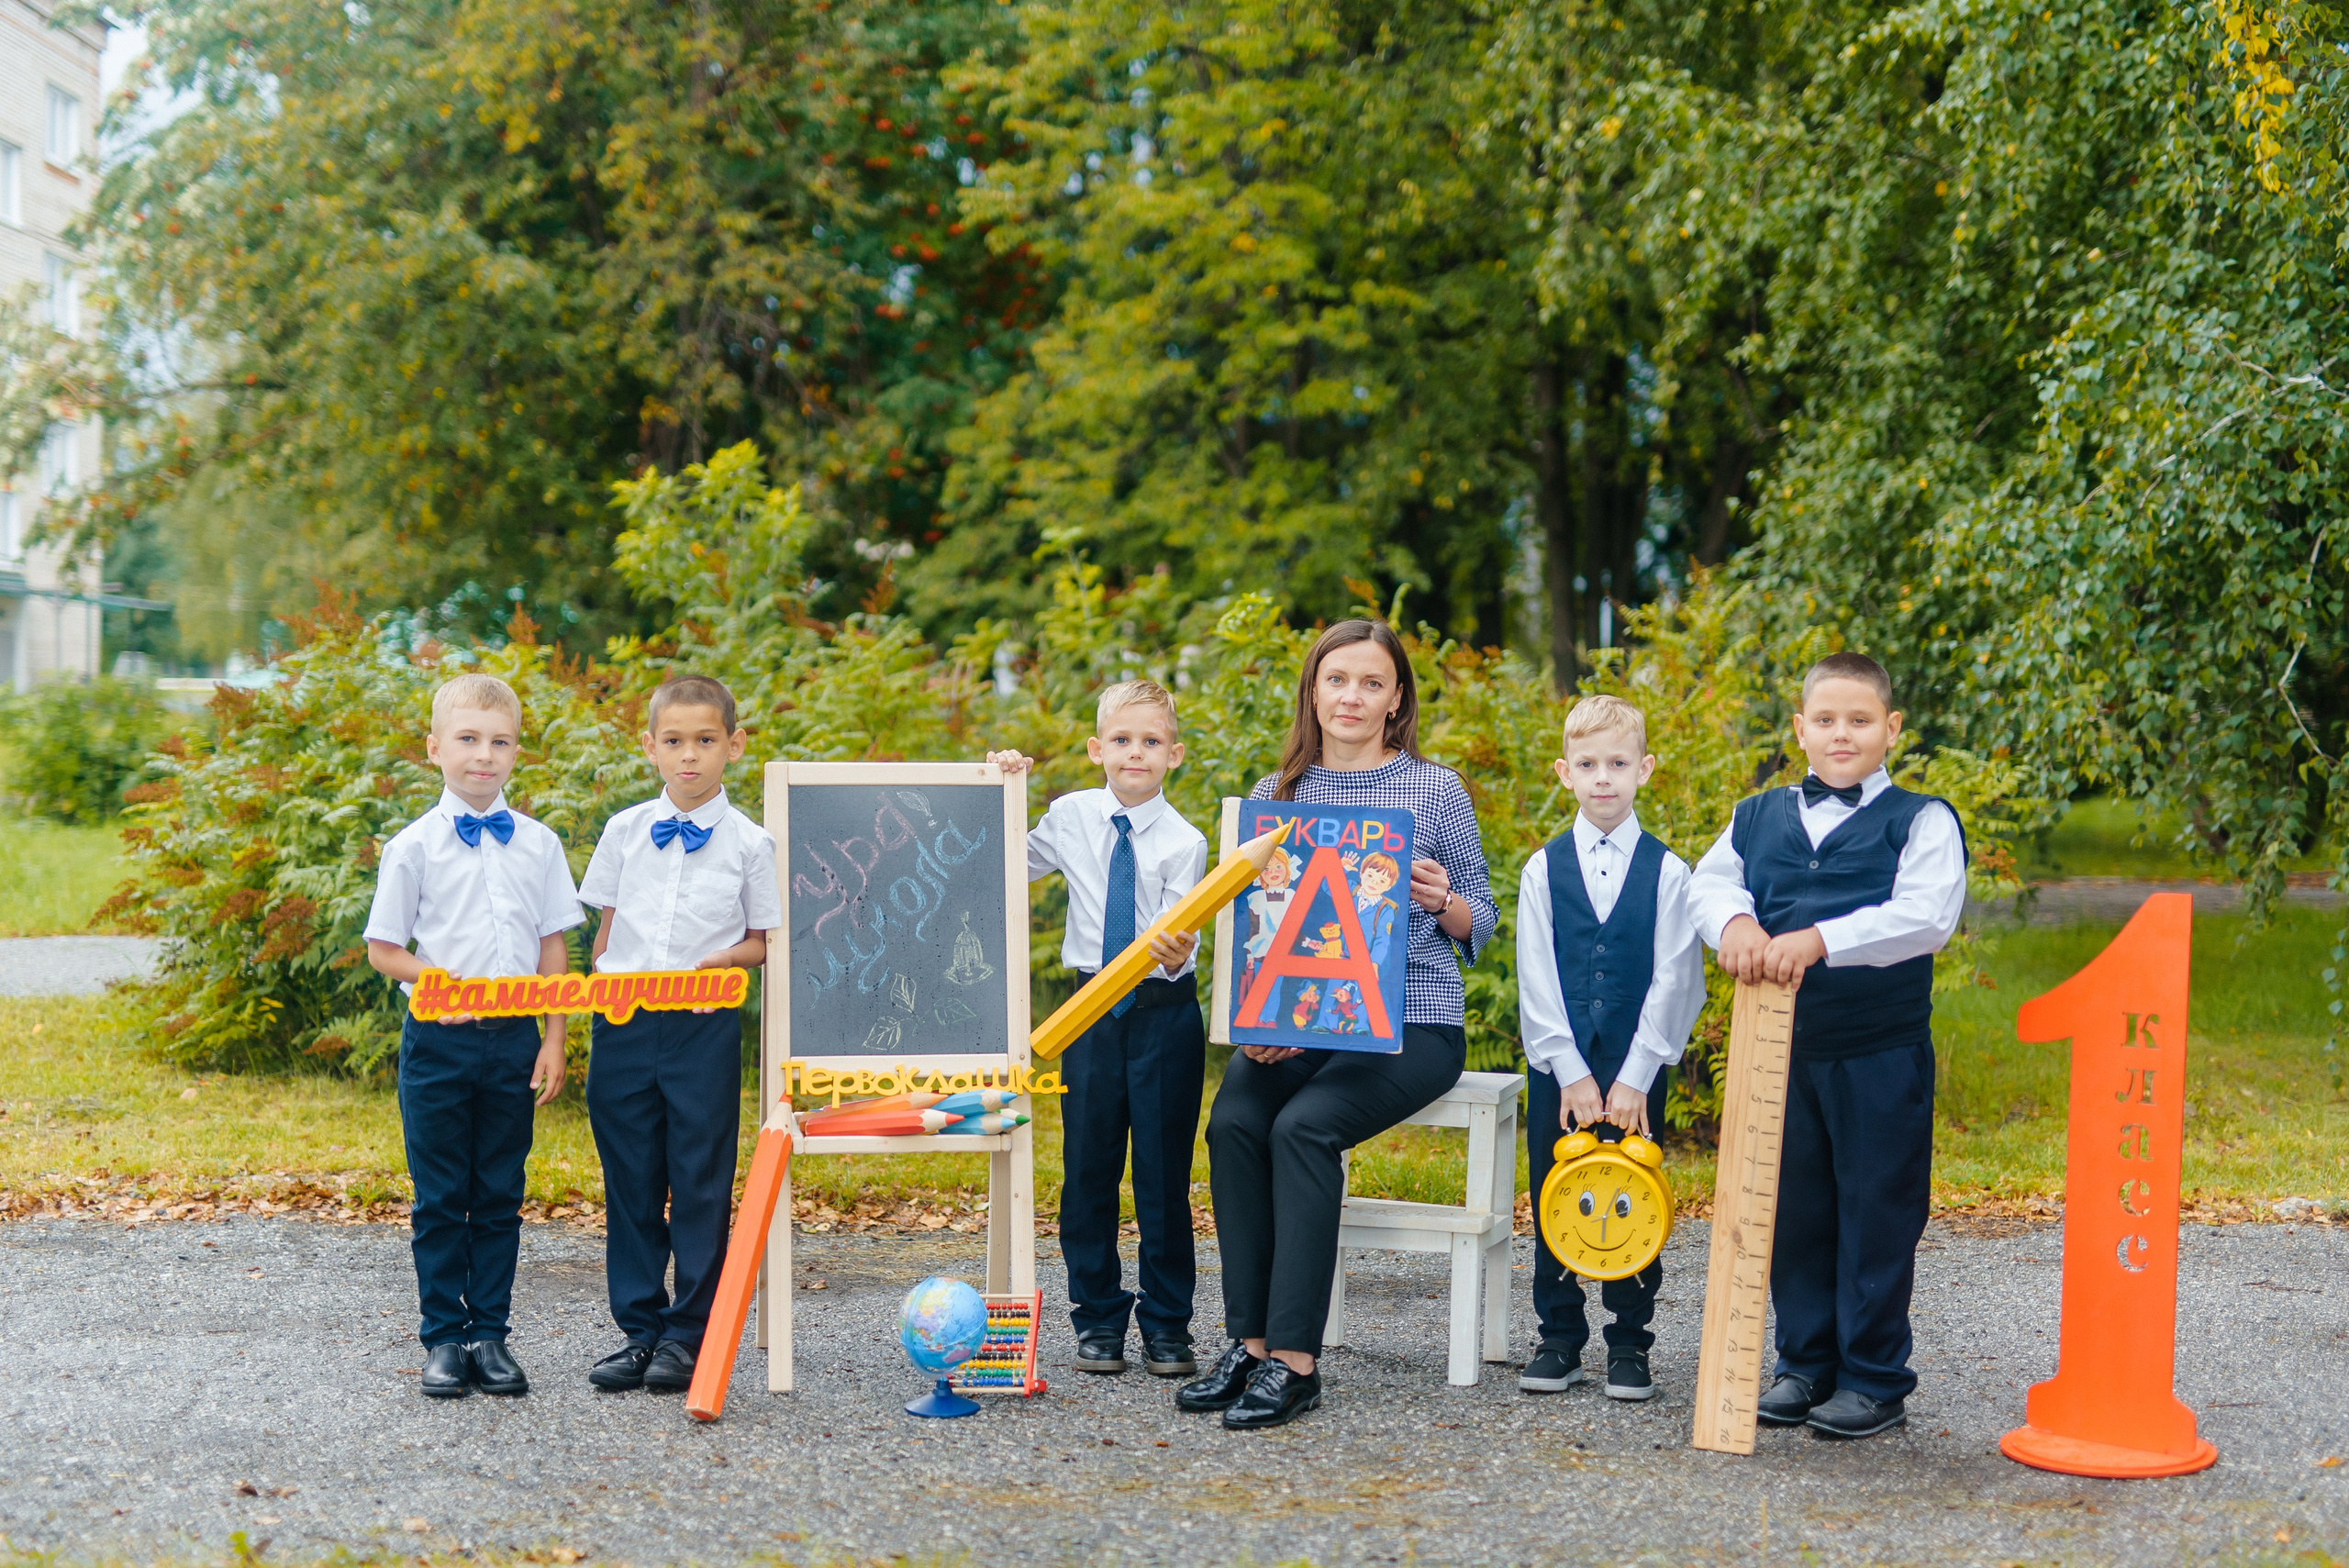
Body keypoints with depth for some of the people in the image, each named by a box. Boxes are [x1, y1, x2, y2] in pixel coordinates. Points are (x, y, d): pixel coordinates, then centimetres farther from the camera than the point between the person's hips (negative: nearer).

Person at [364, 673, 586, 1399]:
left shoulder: (538, 844, 5)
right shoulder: (414, 846, -2)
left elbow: (554, 944, 8)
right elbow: (383, 948, 1)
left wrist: (553, 1039, 2)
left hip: (514, 1039, 2)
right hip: (438, 1039, -2)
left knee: (500, 1197, 8)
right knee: (439, 1199, 4)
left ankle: (491, 1335, 16)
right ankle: (444, 1338, 14)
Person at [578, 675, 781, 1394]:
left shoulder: (749, 843, 1)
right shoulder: (624, 831, 8)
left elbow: (762, 942, 5)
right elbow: (607, 927, 13)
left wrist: (716, 962, -13)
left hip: (704, 1027, -2)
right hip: (623, 1024, 2)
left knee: (700, 1184, 0)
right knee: (630, 1182, 7)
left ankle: (690, 1335, 9)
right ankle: (640, 1328, 16)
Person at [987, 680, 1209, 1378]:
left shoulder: (1184, 842, -8)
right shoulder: (1070, 818, 1)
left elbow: (1179, 941, -14)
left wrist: (1175, 955, -36)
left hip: (1165, 1013, -3)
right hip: (1093, 1011, 3)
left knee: (1164, 1174, 2)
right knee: (1088, 1171, 7)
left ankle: (1166, 1325, 13)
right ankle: (1098, 1319, 20)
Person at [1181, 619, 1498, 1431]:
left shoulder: (1435, 790, 4)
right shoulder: (1275, 794, 12)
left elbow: (1480, 923, 7)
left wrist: (1442, 900, -16)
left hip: (1411, 1022, -3)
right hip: (1296, 1022, 3)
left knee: (1304, 1126, -29)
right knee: (1233, 1121, -26)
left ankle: (1294, 1359, -25)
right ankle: (1249, 1342, -17)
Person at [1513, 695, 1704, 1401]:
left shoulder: (1668, 872, 0)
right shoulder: (1543, 870, 3)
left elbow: (1673, 980, -4)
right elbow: (1538, 982, -1)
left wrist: (1634, 1077, -11)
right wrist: (1572, 1074, -9)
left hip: (1637, 1069, -1)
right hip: (1558, 1066, 1)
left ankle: (1629, 1345, 14)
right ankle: (1559, 1340, 16)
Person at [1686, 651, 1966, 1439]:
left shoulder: (1921, 822, -3)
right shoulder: (1758, 818, 10)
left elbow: (1925, 917, -17)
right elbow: (1709, 879, 2)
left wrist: (1818, 940, -28)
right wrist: (1735, 920, -22)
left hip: (1882, 1052, -4)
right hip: (1780, 1046, 4)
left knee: (1876, 1211, 3)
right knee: (1793, 1209, 11)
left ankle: (1876, 1379, 14)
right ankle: (1805, 1364, 24)